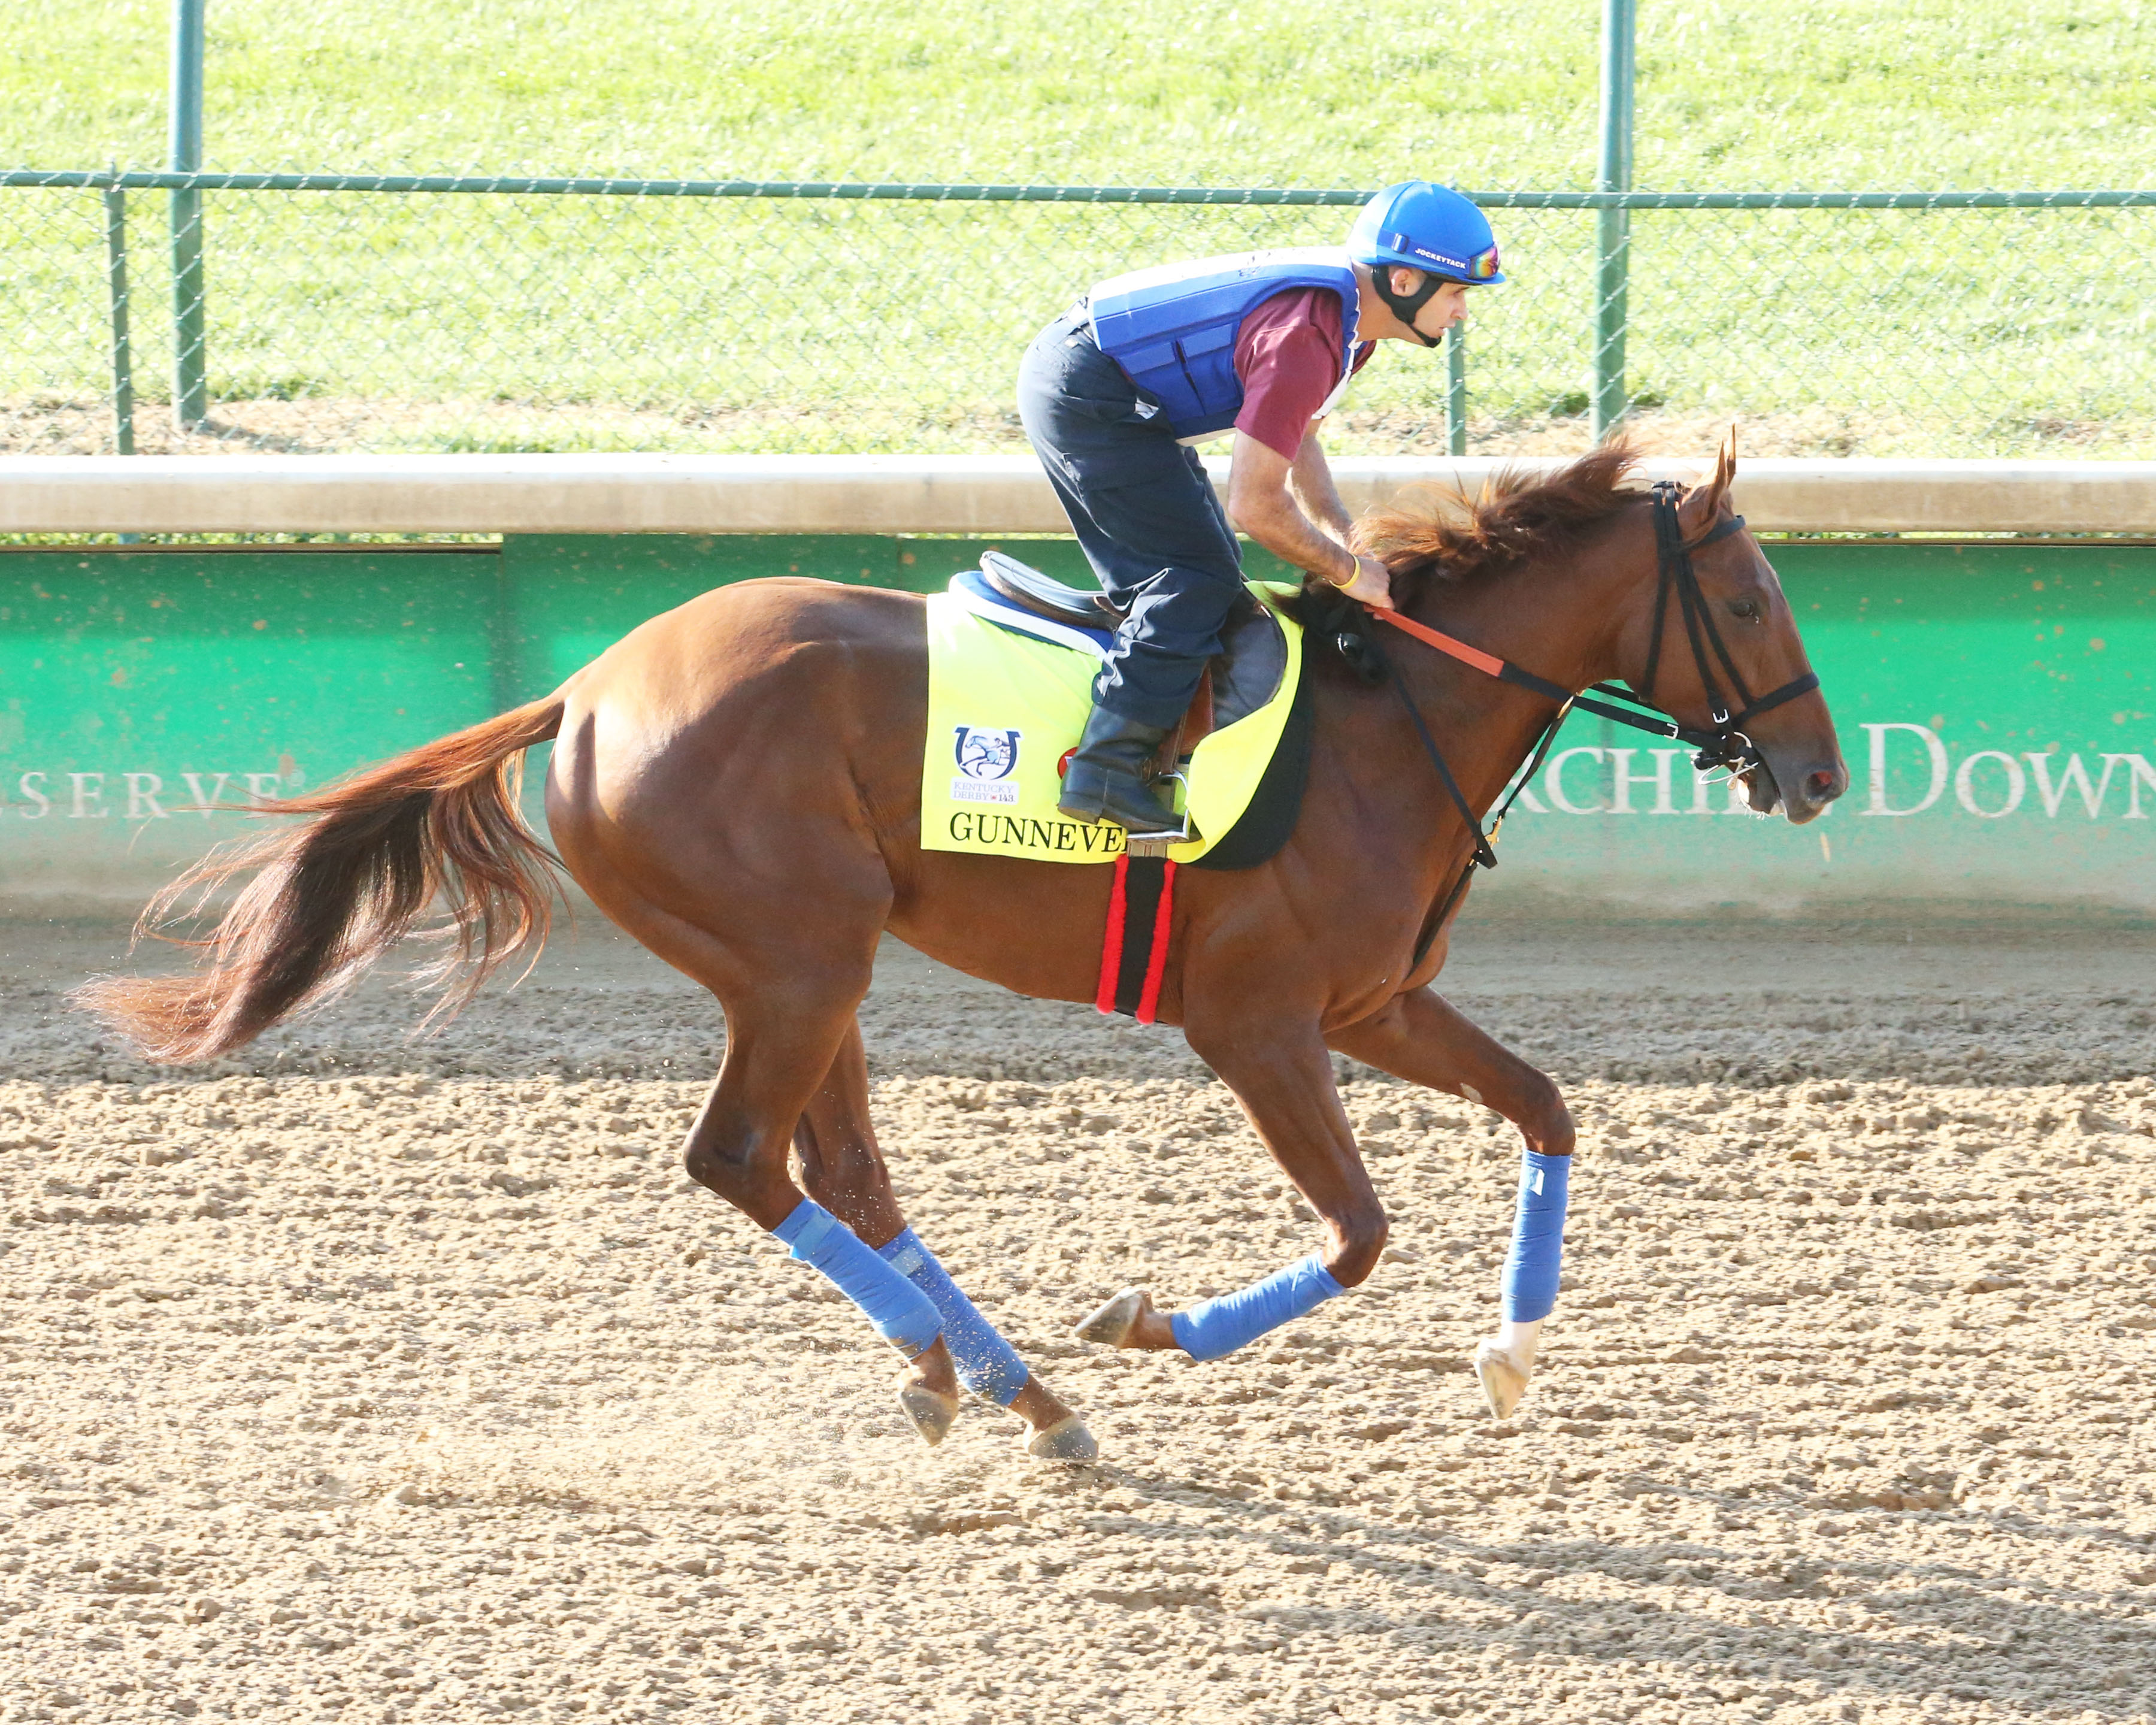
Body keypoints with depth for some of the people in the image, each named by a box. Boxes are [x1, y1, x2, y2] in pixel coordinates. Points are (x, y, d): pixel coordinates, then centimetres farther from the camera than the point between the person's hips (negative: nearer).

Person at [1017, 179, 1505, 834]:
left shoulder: (1351, 311, 5)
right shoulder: (1305, 337, -27)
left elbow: (1292, 434, 21)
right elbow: (1255, 507, -25)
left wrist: (1346, 540, 10)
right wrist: (1348, 570, -11)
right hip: (1088, 402, -11)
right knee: (1200, 578, -11)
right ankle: (1105, 770, -17)